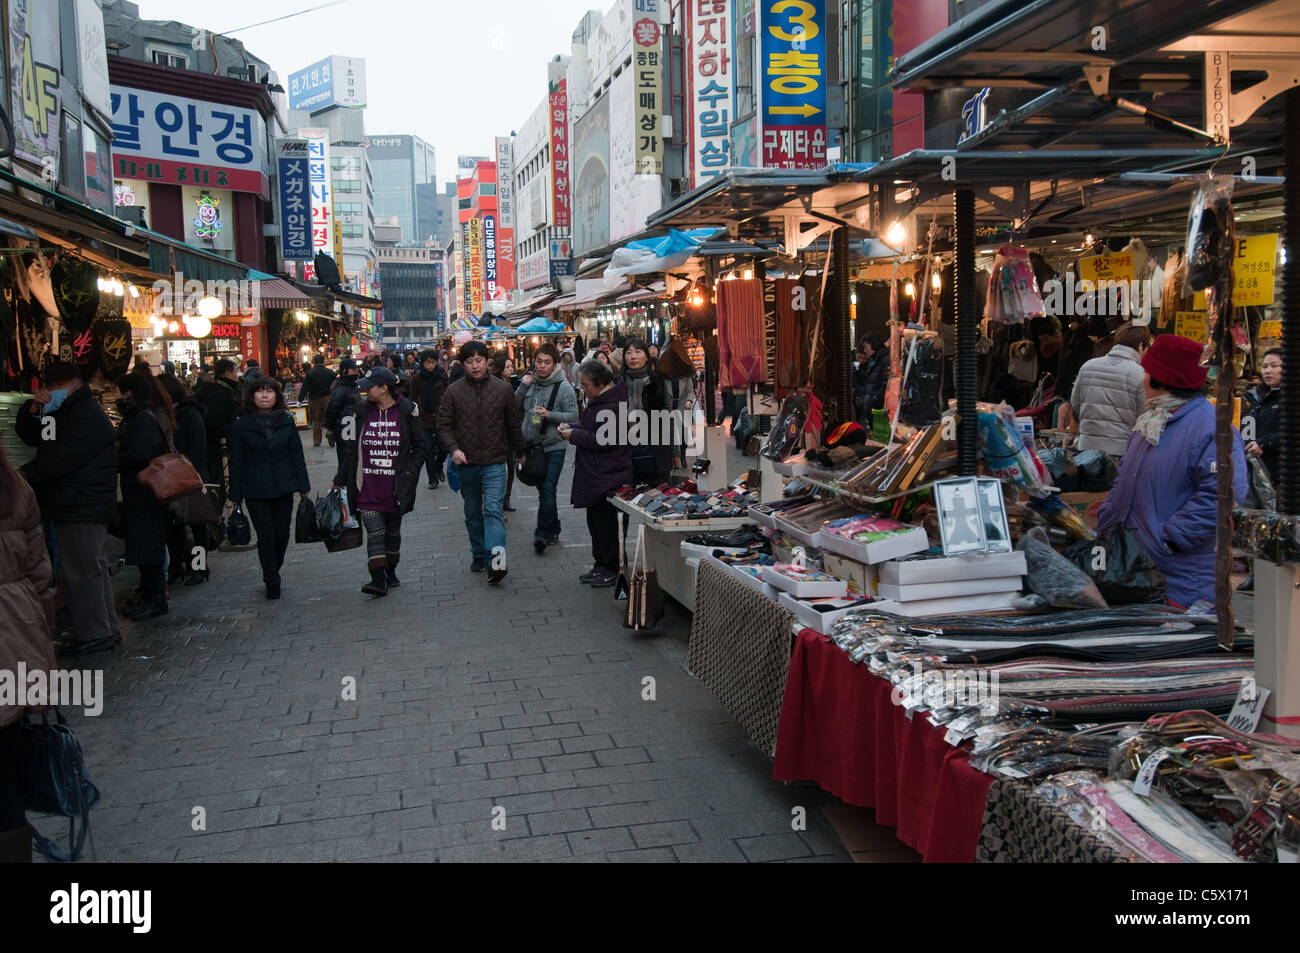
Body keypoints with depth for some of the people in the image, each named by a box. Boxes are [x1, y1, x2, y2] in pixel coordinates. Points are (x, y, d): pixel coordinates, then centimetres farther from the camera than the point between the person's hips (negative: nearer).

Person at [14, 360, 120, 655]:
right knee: (94, 569, 14)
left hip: (82, 508, -11)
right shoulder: (62, 412, 18)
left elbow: (55, 462, -22)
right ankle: (105, 629, 21)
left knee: (81, 572, -7)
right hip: (74, 506, 11)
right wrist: (33, 409, -1)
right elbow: (28, 436, 17)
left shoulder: (87, 419, -17)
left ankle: (93, 634, -2)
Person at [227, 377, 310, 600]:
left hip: (283, 488, 2)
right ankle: (272, 582, 10)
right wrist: (236, 494, -1)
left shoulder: (286, 421, 4)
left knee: (282, 535, 8)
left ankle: (273, 574, 31)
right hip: (255, 491, -2)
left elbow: (297, 454, 8)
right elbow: (236, 462, 1)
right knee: (266, 537, -2)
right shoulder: (242, 425, -1)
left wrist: (303, 486, 5)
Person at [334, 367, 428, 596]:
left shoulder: (406, 411, -3)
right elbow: (352, 448, 9)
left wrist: (408, 472, -8)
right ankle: (378, 579, -10)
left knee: (393, 531, 14)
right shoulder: (362, 410, 2)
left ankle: (391, 572, 30)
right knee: (375, 531, -9)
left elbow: (420, 447, 4)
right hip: (368, 486, 0)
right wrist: (340, 480, 11)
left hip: (395, 487, 0)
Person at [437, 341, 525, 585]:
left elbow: (513, 425, 9)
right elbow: (444, 425, 0)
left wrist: (519, 453, 15)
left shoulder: (502, 389, 0)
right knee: (473, 513, 15)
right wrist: (454, 448, -16)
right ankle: (479, 554, 29)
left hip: (494, 463, -2)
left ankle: (496, 559, -23)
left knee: (493, 509, -15)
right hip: (466, 464, 2)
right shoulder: (454, 392, 0)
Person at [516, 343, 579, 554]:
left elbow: (573, 414, -10)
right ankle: (553, 532, 25)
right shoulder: (531, 383, 6)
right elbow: (515, 408, 7)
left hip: (554, 447, -6)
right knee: (542, 489, 13)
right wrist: (522, 387, -6)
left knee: (548, 489, -12)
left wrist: (550, 415, -23)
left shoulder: (563, 386, -9)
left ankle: (543, 534, -9)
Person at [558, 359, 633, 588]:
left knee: (605, 521, -2)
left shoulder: (609, 406, -21)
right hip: (596, 474, 11)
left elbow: (603, 440, -23)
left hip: (606, 475, -11)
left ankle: (610, 569, 10)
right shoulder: (599, 400, 12)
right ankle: (600, 565, 28)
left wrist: (574, 435, -15)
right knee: (595, 519, 17)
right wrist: (572, 427, 7)